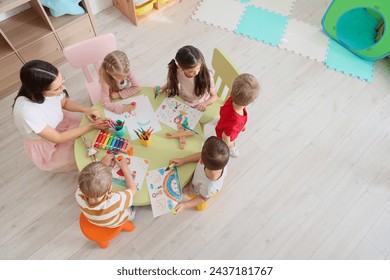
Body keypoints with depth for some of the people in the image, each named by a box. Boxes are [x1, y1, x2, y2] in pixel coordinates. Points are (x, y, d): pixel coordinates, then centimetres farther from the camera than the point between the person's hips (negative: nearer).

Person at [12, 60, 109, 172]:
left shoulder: (52, 88, -27)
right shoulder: (27, 111, -42)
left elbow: (65, 102, -2)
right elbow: (58, 138, -28)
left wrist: (86, 110, -19)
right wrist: (91, 126, -27)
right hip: (44, 144, -5)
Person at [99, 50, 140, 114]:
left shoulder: (127, 71, -29)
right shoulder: (105, 80, -35)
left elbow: (136, 87, -19)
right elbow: (105, 103, -33)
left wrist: (119, 94, -27)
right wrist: (122, 108, -46)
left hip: (127, 95, 3)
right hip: (115, 101, -2)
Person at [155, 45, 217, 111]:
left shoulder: (207, 76, -25)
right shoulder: (176, 73, -19)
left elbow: (214, 96, -11)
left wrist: (205, 103, -31)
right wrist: (162, 88, -10)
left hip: (199, 109, -1)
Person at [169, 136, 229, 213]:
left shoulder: (209, 187, -49)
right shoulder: (221, 161, -40)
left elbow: (202, 198, -24)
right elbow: (201, 155, -18)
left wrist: (184, 205, -28)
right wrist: (183, 160, -19)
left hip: (195, 189, -4)